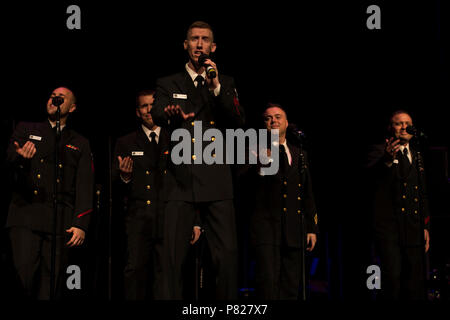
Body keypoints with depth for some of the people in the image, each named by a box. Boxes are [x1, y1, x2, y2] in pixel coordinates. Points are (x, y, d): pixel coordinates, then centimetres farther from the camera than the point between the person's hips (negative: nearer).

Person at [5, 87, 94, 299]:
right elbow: (10, 161, 1)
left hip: (60, 220, 1)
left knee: (51, 284, -3)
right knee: (23, 273, -14)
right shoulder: (26, 130, 16)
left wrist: (81, 224, -6)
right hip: (25, 214, 0)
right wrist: (21, 158, -25)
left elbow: (85, 187, 7)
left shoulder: (80, 144, 15)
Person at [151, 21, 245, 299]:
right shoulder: (168, 85, 15)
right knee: (173, 258, -4)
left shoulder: (226, 84, 16)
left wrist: (216, 87, -11)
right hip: (180, 181, 0)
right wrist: (172, 116, -28)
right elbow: (157, 116, -4)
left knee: (227, 255, -6)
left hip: (217, 182, 0)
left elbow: (238, 121, 2)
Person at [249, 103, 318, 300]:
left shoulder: (299, 153, 19)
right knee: (268, 284, -12)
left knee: (292, 287, 6)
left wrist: (312, 227, 14)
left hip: (294, 231, 5)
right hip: (266, 226, -5)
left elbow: (308, 194, 20)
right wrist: (261, 165, -21)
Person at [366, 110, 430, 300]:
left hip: (414, 230, 6)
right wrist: (387, 160, -43)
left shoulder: (416, 155, 20)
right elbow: (372, 172, -22)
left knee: (414, 287, 5)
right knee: (392, 277, -13)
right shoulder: (380, 151, 2)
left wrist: (425, 226, 16)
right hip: (388, 226, -5)